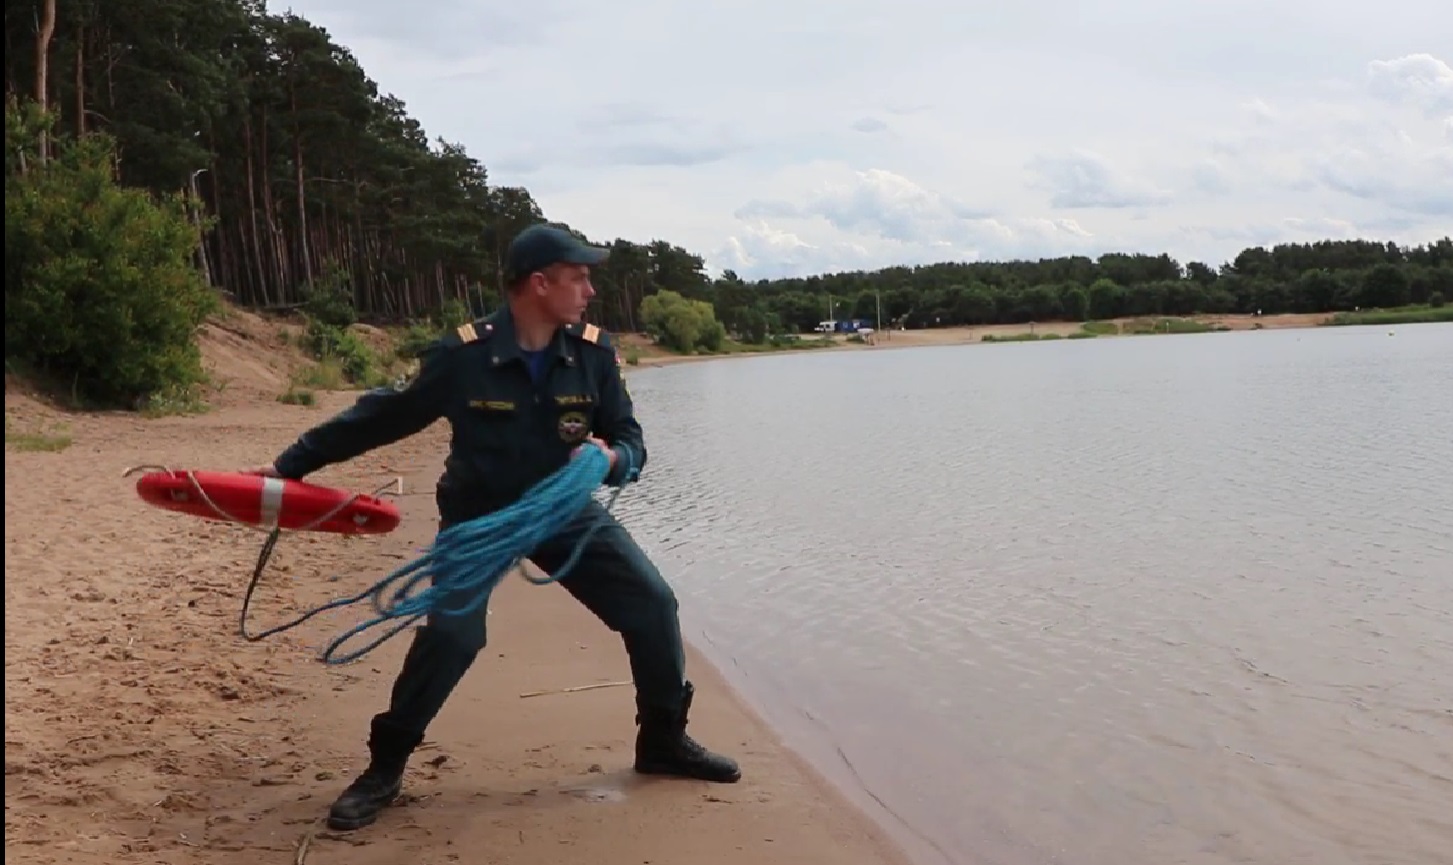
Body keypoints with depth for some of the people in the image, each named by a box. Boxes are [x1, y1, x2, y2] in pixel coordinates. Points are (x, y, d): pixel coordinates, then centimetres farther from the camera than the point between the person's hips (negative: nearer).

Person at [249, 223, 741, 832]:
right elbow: (379, 417, -10)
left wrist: (613, 458, -30)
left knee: (653, 603, -3)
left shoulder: (594, 353, -12)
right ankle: (384, 769, 1)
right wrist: (291, 464, -5)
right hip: (477, 518, -3)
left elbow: (630, 439, -5)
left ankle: (663, 742, 17)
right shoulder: (462, 355, -21)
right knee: (450, 633, -20)